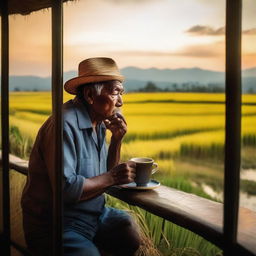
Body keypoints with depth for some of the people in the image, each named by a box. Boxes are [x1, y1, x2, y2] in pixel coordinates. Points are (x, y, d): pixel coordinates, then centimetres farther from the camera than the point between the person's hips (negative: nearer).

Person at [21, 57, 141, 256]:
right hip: (54, 225, -8)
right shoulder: (64, 125, -22)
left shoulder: (98, 123, 5)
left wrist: (117, 139, -4)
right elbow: (66, 189, -26)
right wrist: (112, 177, -17)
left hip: (93, 215, 8)